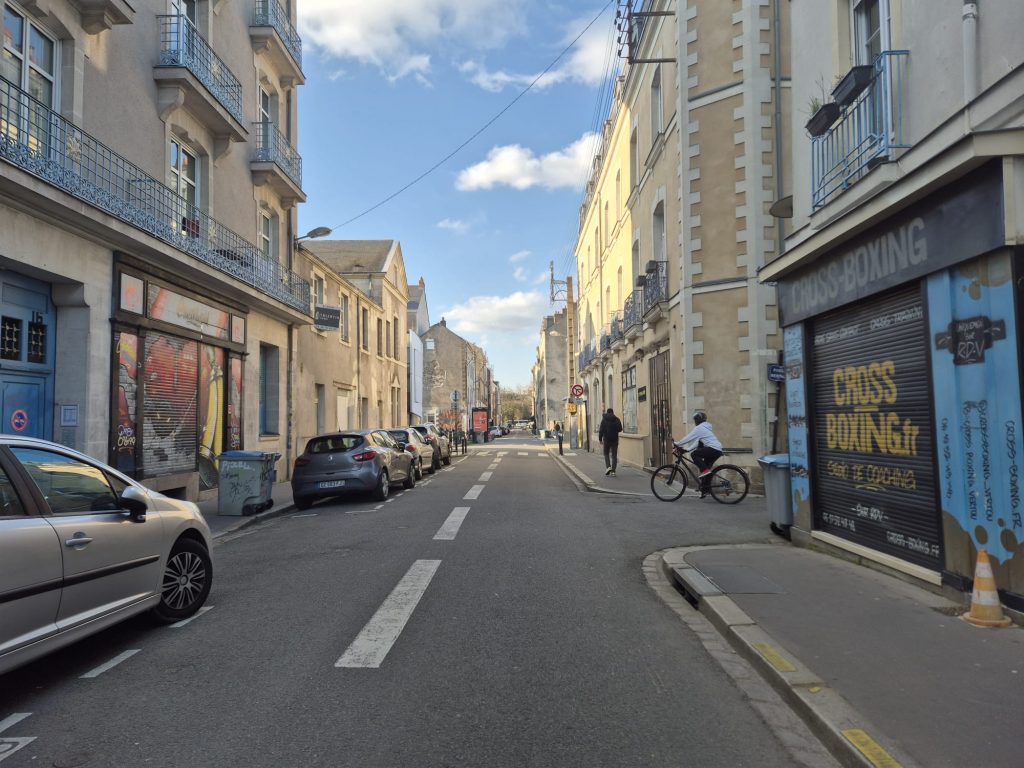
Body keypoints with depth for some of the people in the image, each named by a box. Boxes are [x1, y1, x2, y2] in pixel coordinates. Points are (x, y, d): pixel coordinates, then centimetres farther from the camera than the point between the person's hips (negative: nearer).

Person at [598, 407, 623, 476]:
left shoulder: (604, 420, -4)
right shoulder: (617, 419, 0)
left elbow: (601, 430, -7)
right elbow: (620, 429, 4)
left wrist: (600, 439, -1)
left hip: (606, 439, -1)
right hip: (615, 439, 1)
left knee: (606, 454, 15)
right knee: (614, 455, 6)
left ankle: (608, 467, -6)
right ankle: (613, 471, 0)